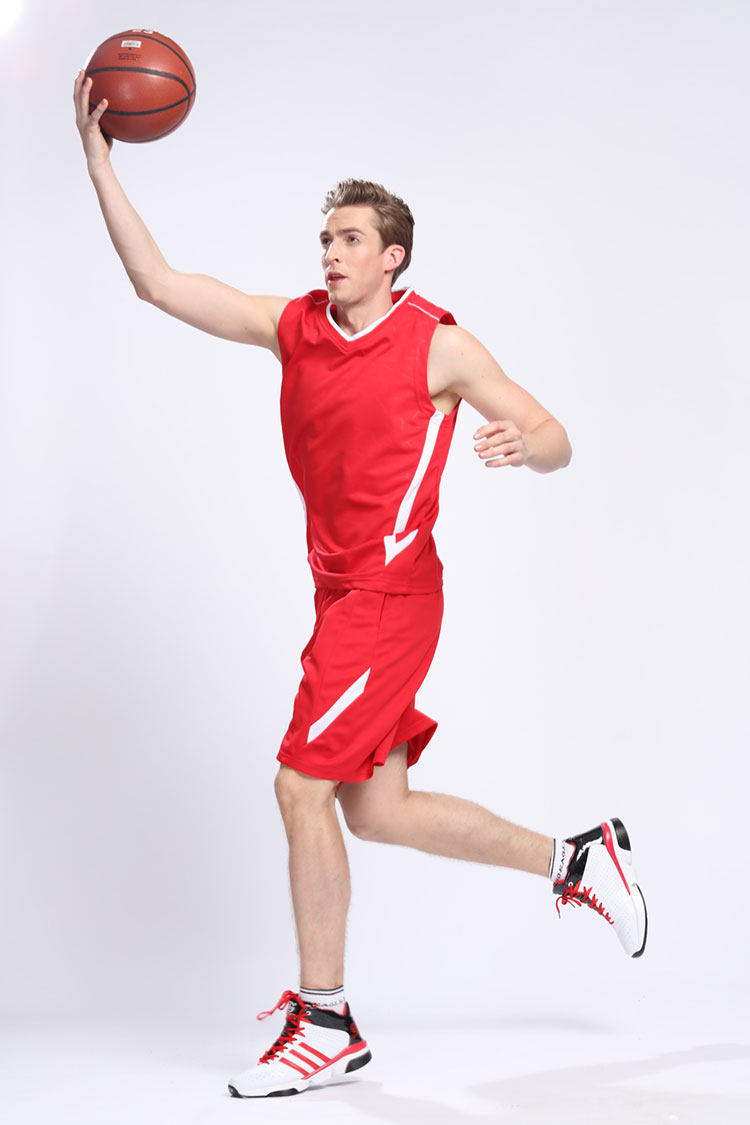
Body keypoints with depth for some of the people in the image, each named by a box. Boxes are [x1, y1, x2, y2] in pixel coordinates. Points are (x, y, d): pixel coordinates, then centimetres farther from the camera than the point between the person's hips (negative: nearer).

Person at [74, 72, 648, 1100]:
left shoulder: (439, 345, -7)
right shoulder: (293, 326, 8)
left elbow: (556, 443, -7)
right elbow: (158, 282, 5)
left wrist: (519, 441, -32)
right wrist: (97, 152, -2)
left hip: (389, 592, -7)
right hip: (341, 592, 7)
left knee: (302, 784, -12)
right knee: (376, 811, 11)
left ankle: (325, 1023, 0)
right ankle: (578, 860, 28)